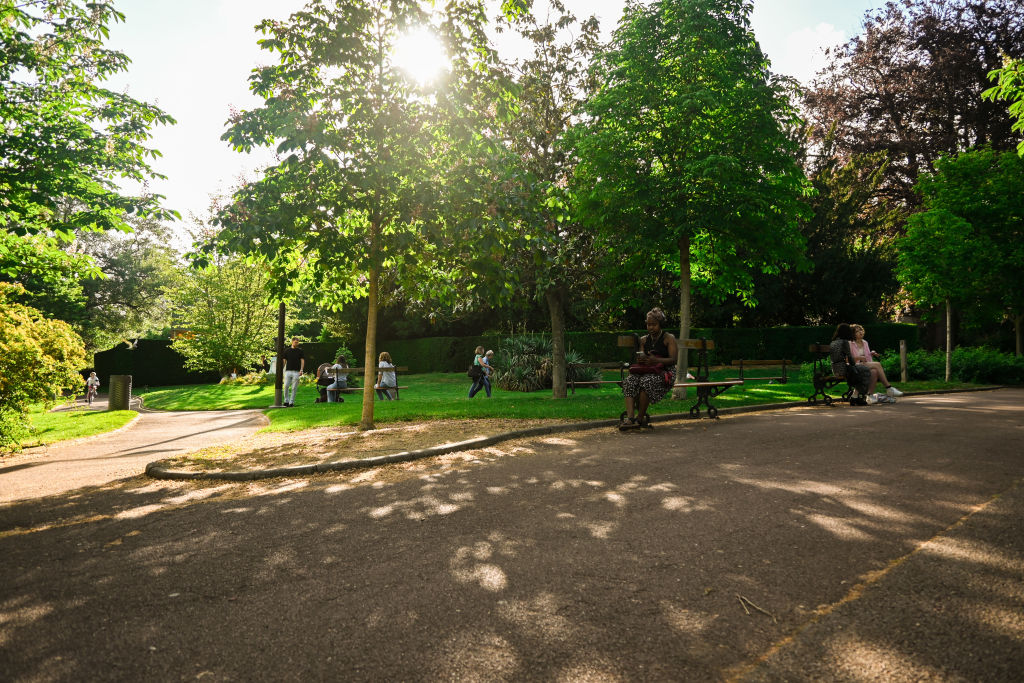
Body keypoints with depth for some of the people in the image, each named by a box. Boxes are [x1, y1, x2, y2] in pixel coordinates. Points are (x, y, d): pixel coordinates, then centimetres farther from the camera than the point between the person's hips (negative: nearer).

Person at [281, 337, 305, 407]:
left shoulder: (300, 351, 6)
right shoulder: (287, 350, 9)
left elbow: (302, 361, 2)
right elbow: (284, 360, 11)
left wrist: (301, 370, -10)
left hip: (296, 372, -1)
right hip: (288, 371, 1)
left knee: (294, 388, 0)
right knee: (286, 386, -5)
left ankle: (291, 402, 7)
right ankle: (286, 401, 7)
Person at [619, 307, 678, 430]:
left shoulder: (669, 338, 1)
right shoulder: (644, 339, 17)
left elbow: (673, 360, -9)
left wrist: (656, 360, -25)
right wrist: (640, 360, -10)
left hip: (665, 372, -5)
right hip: (646, 371, 5)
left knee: (646, 381, -36)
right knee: (630, 380, -27)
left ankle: (640, 418, -25)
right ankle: (630, 417, -39)